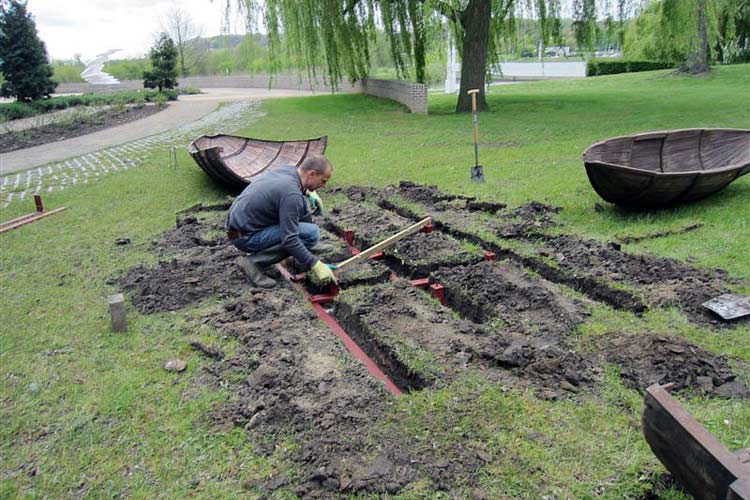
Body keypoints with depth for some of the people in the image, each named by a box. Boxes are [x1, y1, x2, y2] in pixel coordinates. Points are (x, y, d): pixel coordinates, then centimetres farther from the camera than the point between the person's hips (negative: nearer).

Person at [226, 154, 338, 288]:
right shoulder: (291, 195, -26)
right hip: (246, 236, -9)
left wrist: (308, 191, 11)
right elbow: (289, 239, -27)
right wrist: (315, 264, -23)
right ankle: (253, 261, -13)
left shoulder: (289, 169, 1)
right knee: (311, 233, -17)